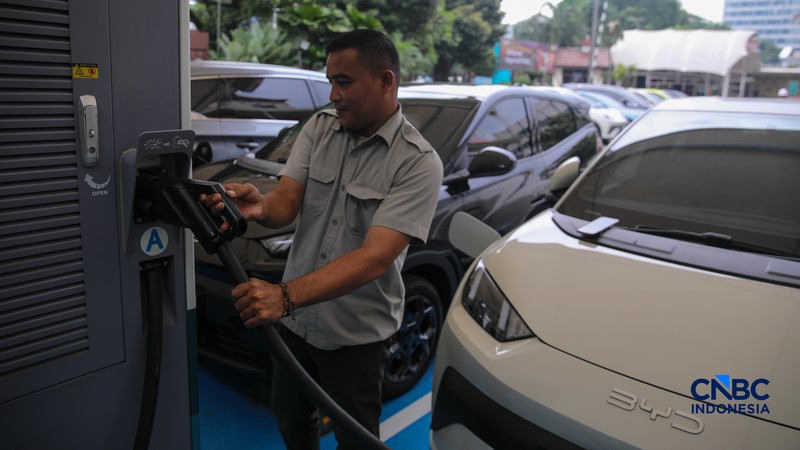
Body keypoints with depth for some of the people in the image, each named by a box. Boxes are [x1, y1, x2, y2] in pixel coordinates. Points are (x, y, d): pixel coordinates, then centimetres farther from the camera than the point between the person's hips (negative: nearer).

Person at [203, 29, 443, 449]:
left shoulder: (418, 162, -20)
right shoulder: (319, 128, -2)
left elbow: (374, 257, -29)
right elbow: (286, 201, -10)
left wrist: (285, 296, -40)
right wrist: (260, 206, -35)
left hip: (357, 334, -5)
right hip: (296, 318, 5)